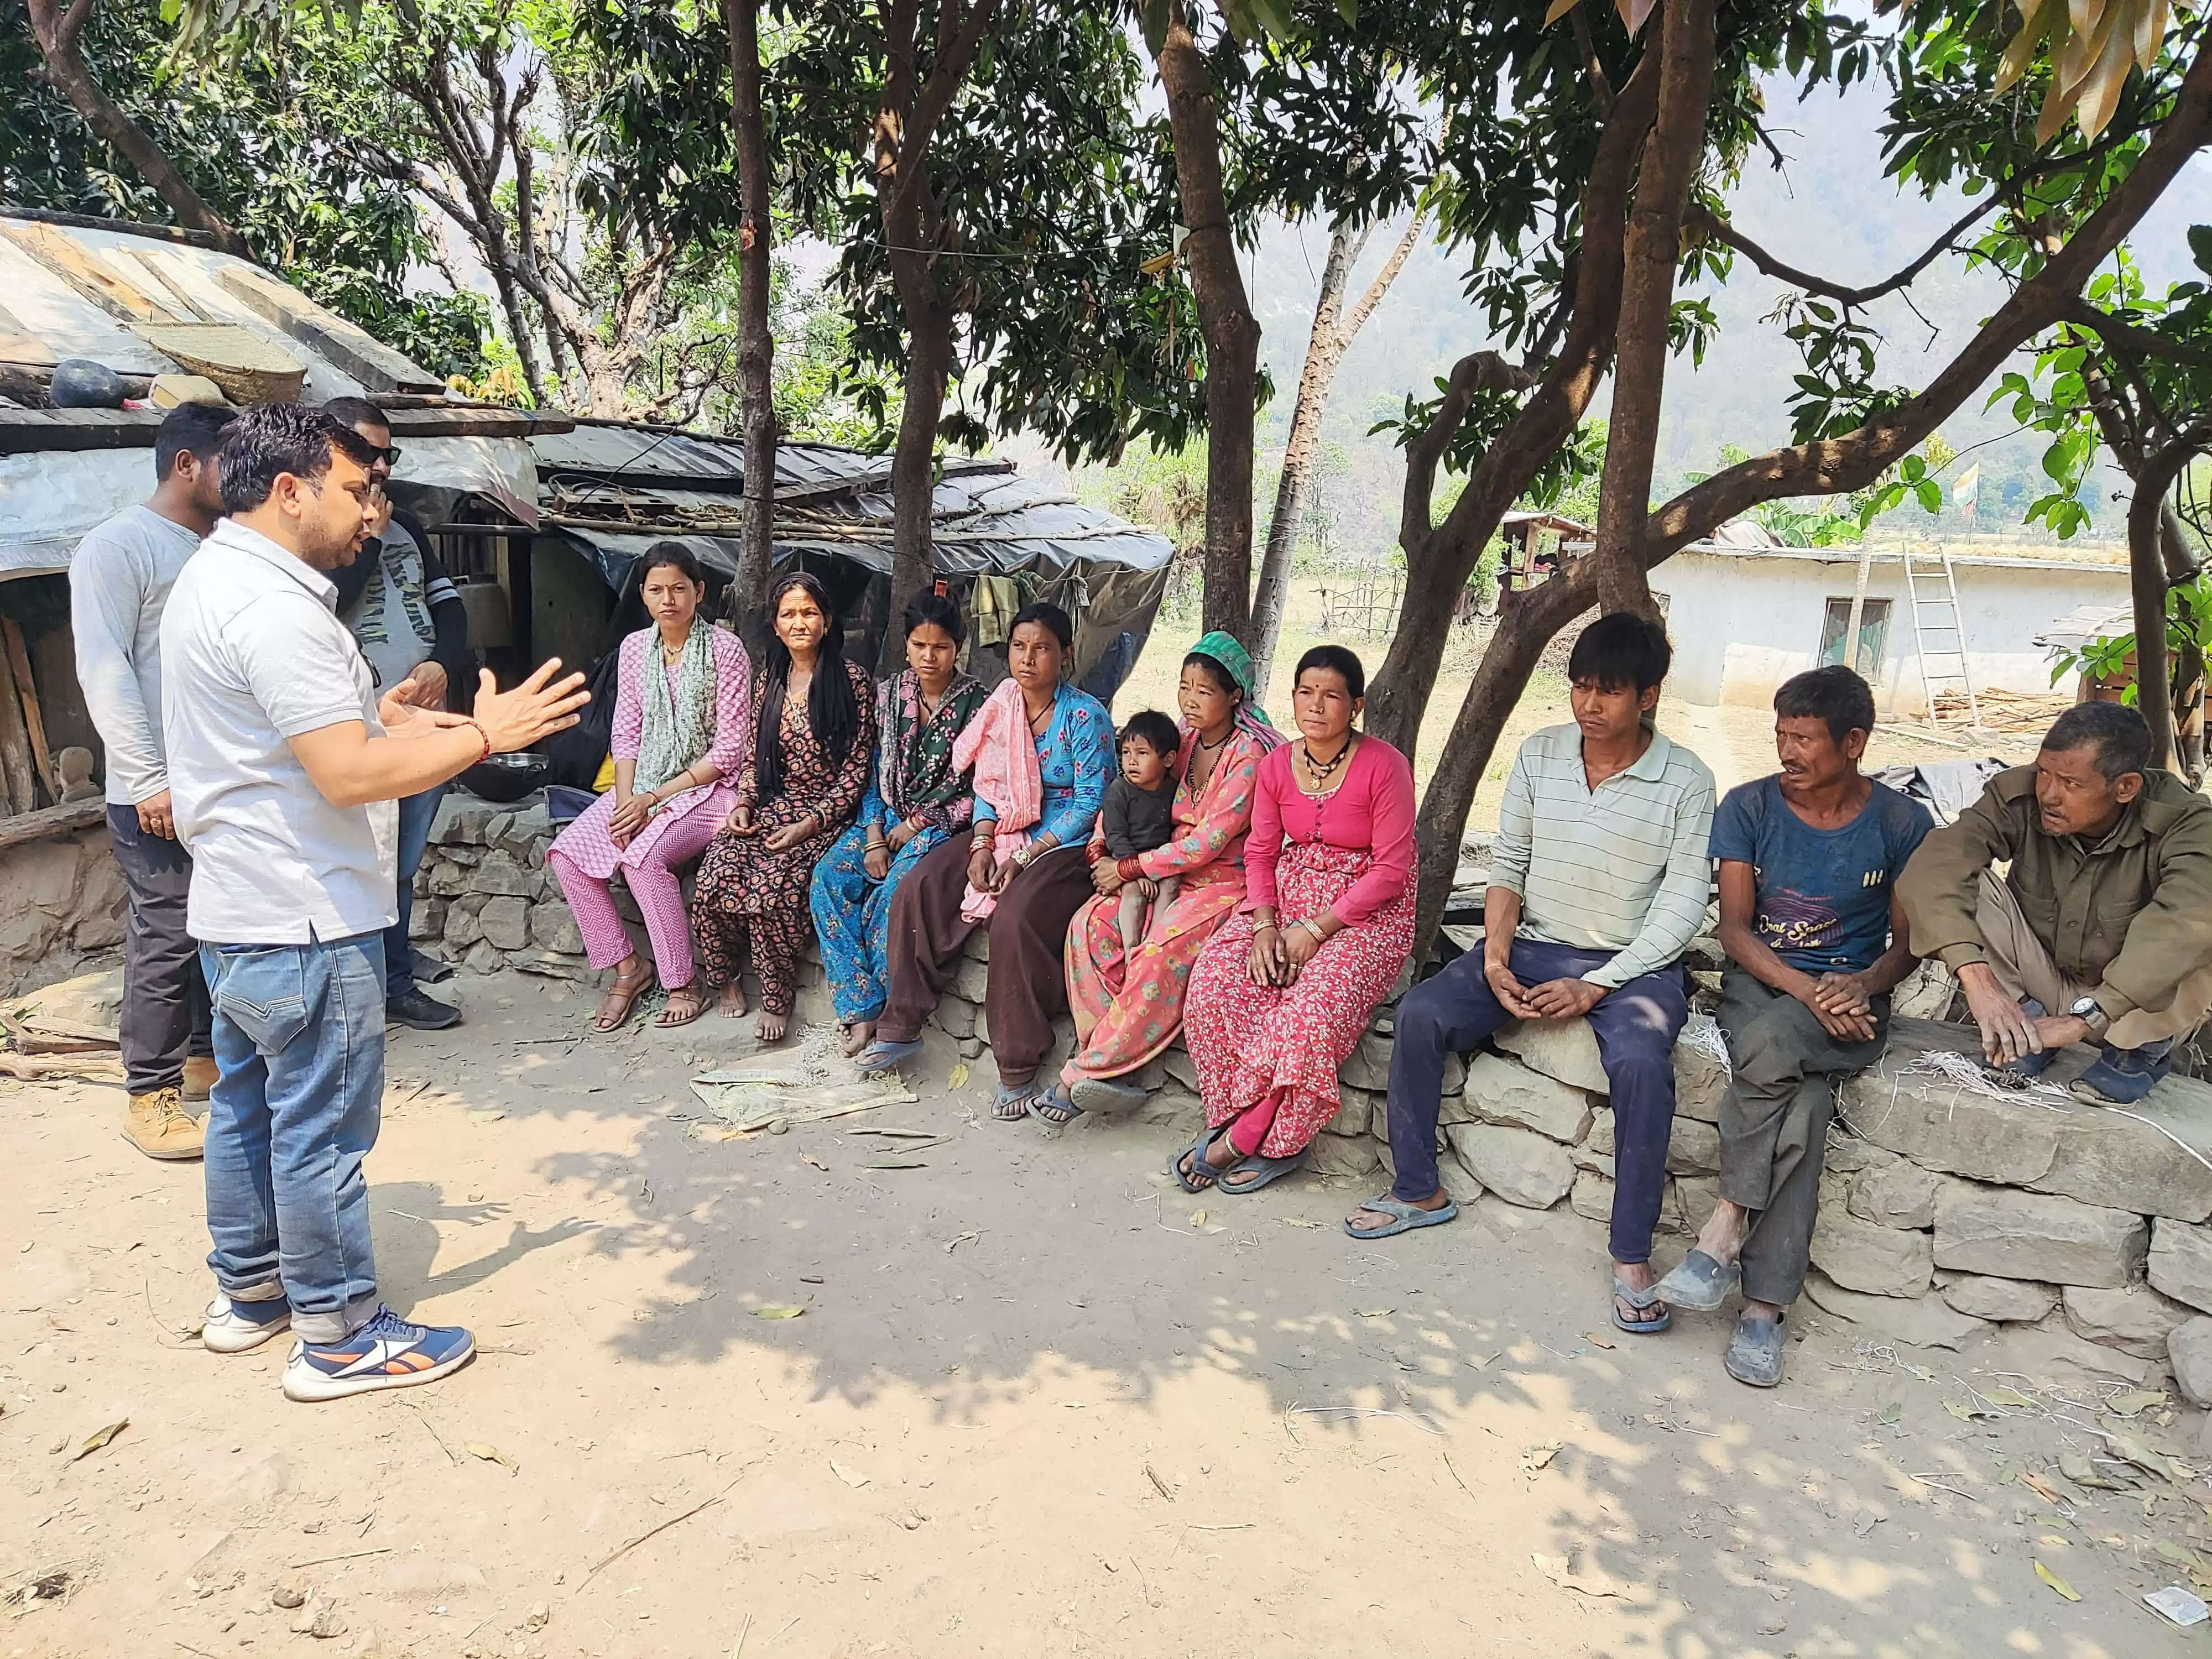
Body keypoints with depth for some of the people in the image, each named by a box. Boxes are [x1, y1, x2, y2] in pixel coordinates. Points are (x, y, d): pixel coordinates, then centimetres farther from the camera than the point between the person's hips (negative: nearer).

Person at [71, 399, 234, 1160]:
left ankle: (206, 1055, 30)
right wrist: (150, 781, -18)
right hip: (161, 792, -7)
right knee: (166, 939, -3)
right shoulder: (118, 546, -8)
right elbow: (105, 672, -14)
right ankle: (150, 1097, 8)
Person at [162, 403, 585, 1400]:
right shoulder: (271, 605, -23)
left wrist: (377, 720, 11)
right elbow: (349, 774, -28)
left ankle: (248, 1292, 36)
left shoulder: (212, 579, 13)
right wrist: (484, 735, -20)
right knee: (323, 1129, 0)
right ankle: (337, 1336, 13)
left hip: (237, 910, 11)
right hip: (303, 924, -11)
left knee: (248, 1103, 20)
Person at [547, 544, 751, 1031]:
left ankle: (683, 985, -15)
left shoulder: (724, 650, -11)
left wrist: (655, 798, -16)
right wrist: (625, 801, -11)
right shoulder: (634, 648, 6)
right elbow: (625, 735, 7)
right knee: (568, 853, -14)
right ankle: (627, 968, 0)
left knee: (643, 856, -30)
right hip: (642, 786, 6)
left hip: (707, 787, -6)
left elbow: (729, 749, -13)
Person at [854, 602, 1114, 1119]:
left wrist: (1025, 855, -17)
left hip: (1064, 844, -6)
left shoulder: (1086, 717, -11)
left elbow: (1090, 804, -13)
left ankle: (1019, 1068, -19)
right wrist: (982, 844, -8)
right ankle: (902, 1028, -4)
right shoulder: (999, 708, 7)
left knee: (1016, 918, -32)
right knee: (921, 886, -14)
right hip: (1002, 834, 6)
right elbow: (986, 785, 10)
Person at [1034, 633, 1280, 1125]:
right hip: (1171, 876, 7)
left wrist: (1127, 870, -14)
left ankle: (1088, 1073, -21)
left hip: (1227, 884, -7)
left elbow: (1207, 843, -19)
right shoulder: (1185, 743, 9)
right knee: (1090, 922, -16)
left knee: (1158, 954, -30)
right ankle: (1103, 1047, -17)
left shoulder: (1250, 756, -13)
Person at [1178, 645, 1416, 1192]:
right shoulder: (1277, 765, 5)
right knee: (1213, 980, -22)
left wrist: (1316, 928, -17)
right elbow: (1260, 854, 7)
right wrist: (1264, 925, -11)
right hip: (1286, 899, 5)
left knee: (1315, 1007, -33)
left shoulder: (1384, 766, -11)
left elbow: (1391, 870, -13)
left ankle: (1240, 1138, -14)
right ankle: (1276, 1142, -13)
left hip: (1366, 910, -5)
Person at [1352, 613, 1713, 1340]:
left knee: (1641, 1063, -34)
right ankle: (1419, 1191, -1)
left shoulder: (1685, 781, -7)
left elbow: (1683, 906, -9)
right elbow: (1507, 863, 6)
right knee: (1420, 1013, -18)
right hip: (1533, 947, 4)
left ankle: (1632, 1255, -17)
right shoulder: (1538, 754, 3)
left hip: (1632, 965, -3)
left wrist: (1595, 987, -18)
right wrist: (1495, 957, -10)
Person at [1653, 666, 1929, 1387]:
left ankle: (1727, 1227, -25)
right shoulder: (1748, 807, 0)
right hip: (1760, 982, 1)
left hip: (1853, 997, -1)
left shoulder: (1901, 822, 0)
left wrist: (1862, 986, -18)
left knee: (1771, 1043, -36)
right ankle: (1766, 1303, -24)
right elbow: (1735, 928, -4)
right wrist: (1809, 990, -20)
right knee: (1803, 1102, -32)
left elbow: (1908, 944, 5)